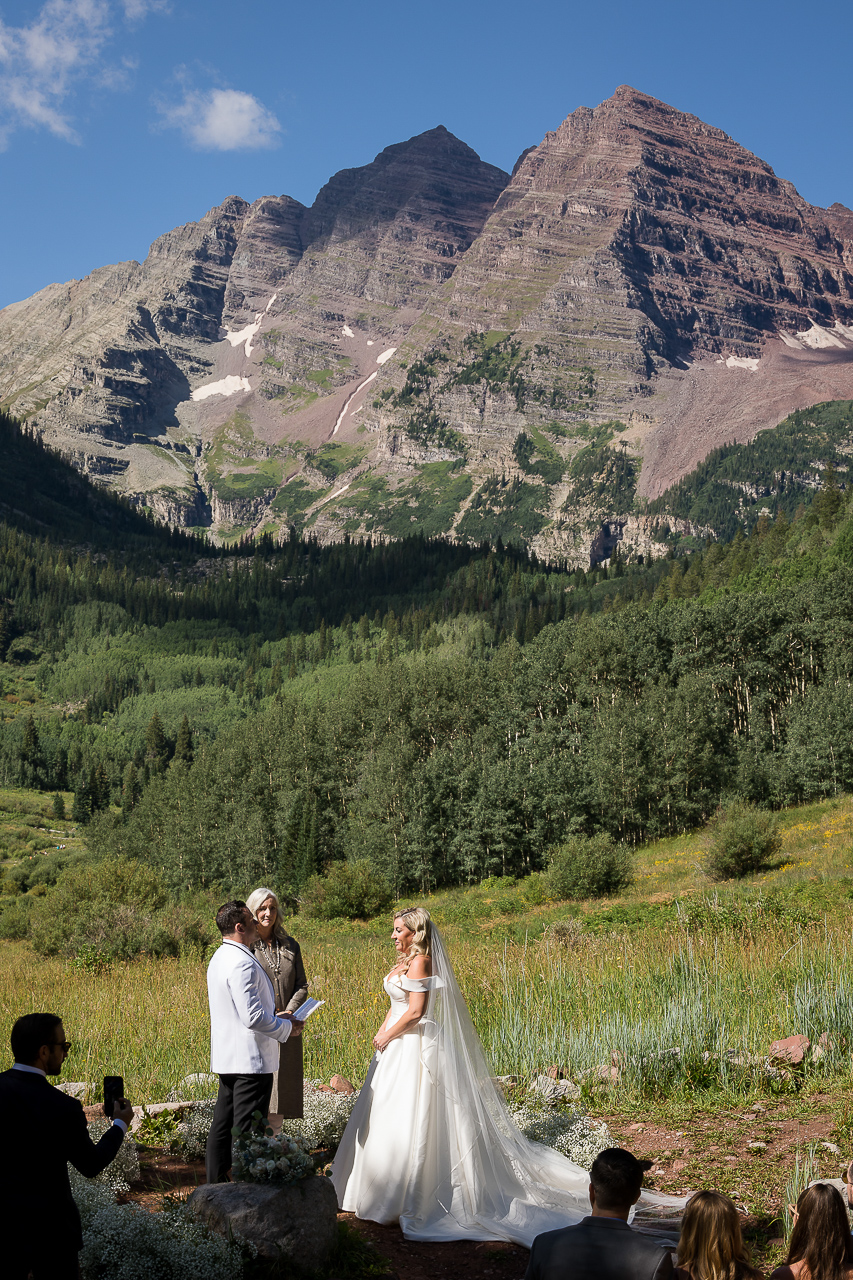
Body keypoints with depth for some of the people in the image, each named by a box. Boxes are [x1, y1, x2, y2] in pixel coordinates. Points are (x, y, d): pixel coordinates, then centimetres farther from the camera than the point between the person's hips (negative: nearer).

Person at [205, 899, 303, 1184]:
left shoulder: (219, 959, 13)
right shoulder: (243, 963, -20)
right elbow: (253, 1017, -24)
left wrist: (275, 1018, 18)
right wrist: (286, 1028, -9)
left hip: (226, 1059, 10)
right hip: (250, 1059, -10)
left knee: (222, 1126, 15)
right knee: (247, 1131, -4)